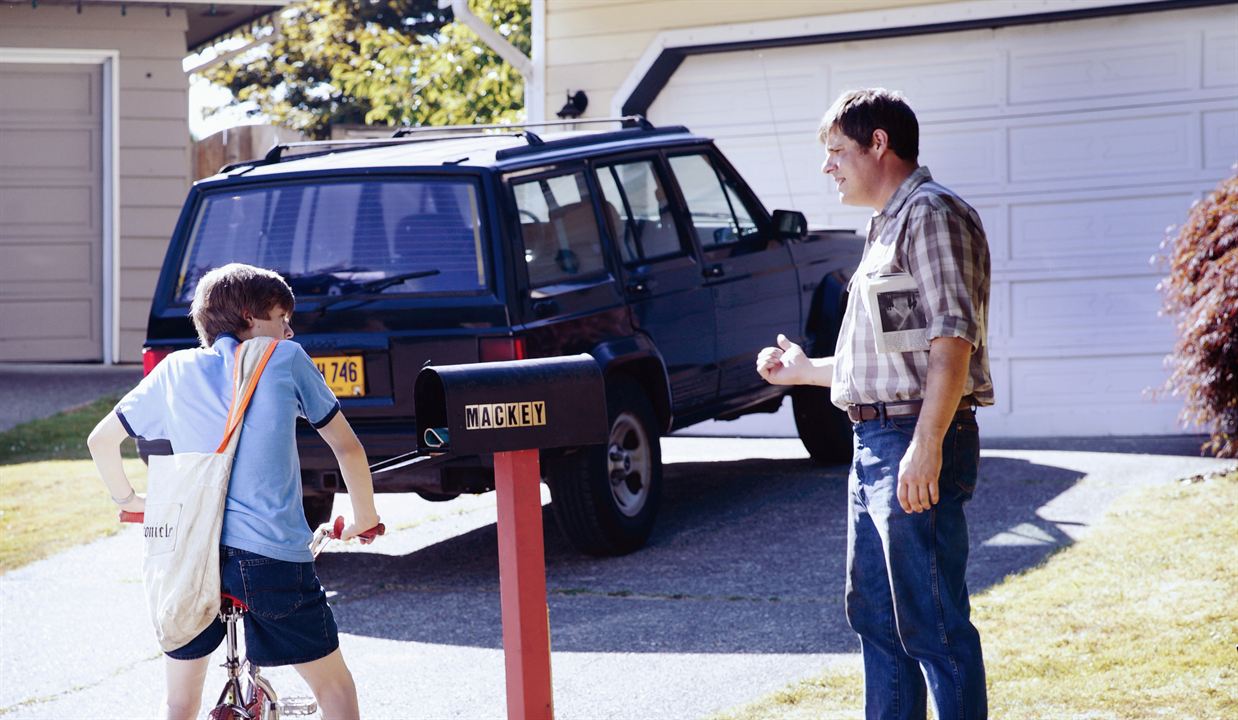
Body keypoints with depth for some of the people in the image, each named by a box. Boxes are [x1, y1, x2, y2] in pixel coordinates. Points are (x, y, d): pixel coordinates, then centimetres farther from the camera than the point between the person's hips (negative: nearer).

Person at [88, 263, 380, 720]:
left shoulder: (176, 370, 14)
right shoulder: (286, 359, 6)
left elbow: (102, 440, 20)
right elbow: (346, 447, 10)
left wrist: (127, 499, 37)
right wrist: (365, 517, 25)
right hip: (274, 554, -3)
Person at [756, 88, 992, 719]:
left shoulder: (931, 213, -10)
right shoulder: (886, 228, 22)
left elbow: (953, 338, -20)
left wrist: (926, 446, -27)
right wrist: (805, 370, 32)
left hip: (914, 441, -11)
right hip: (874, 442, 11)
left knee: (933, 625, -8)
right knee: (874, 615, 16)